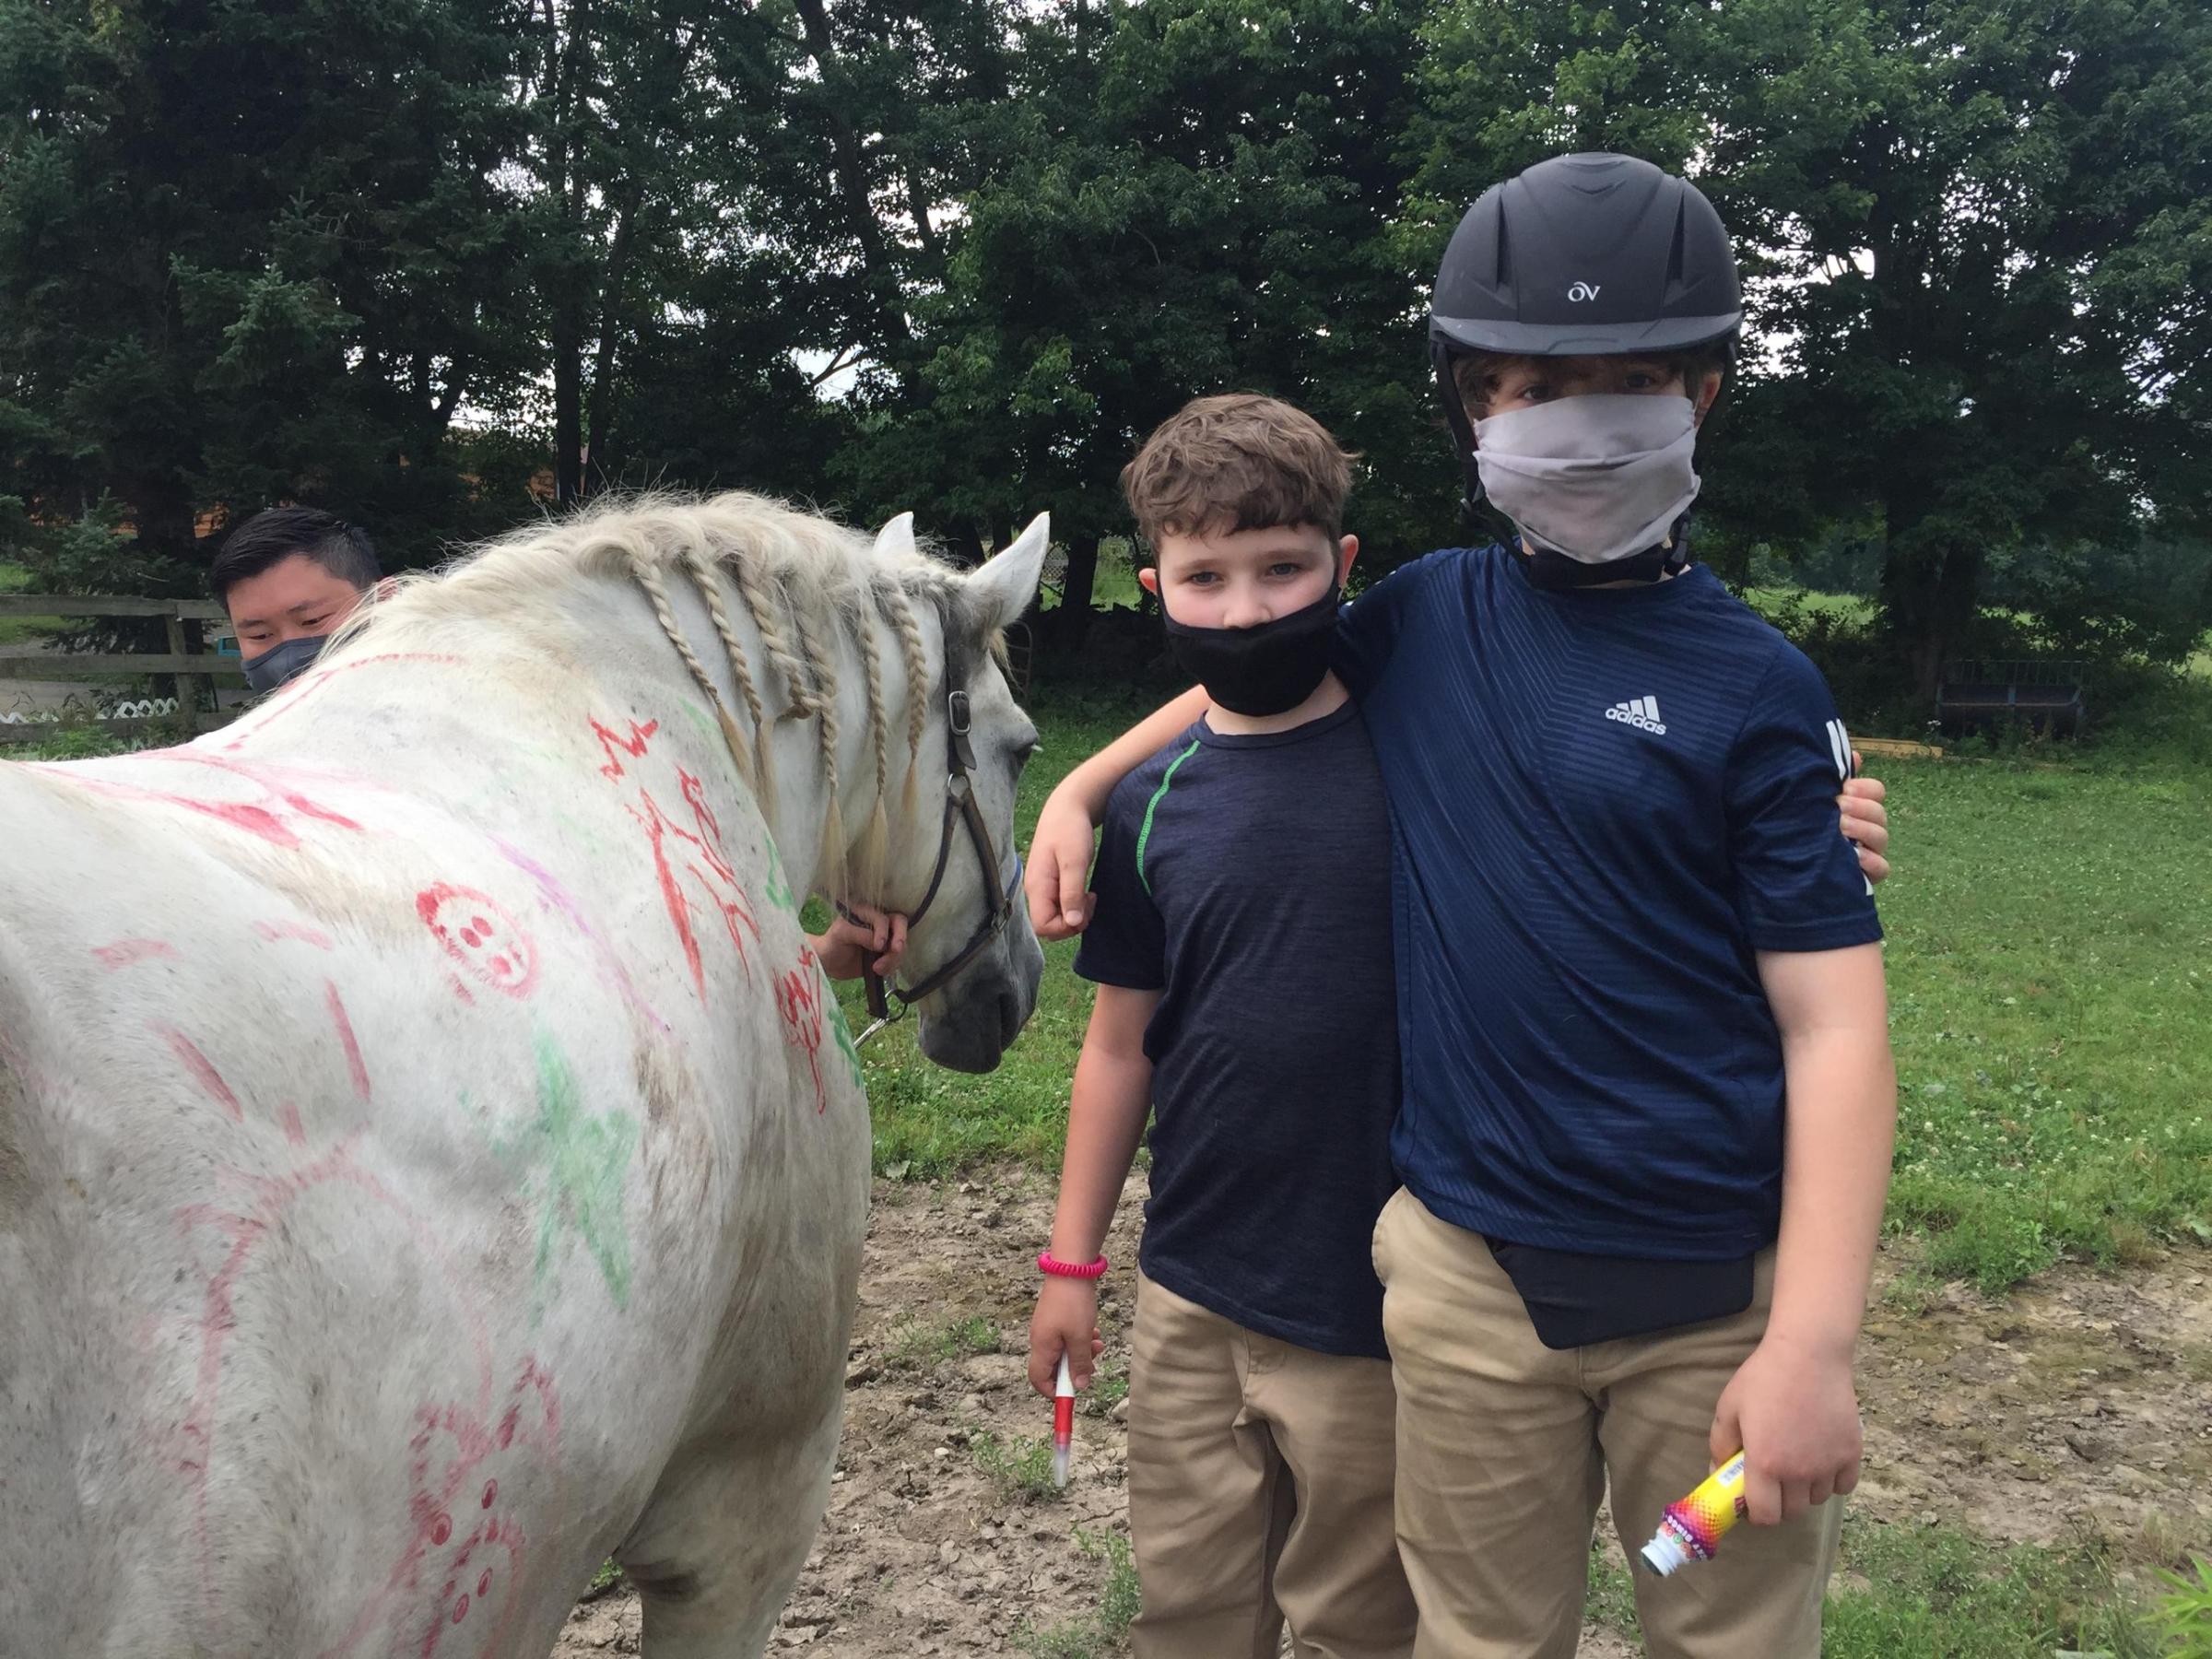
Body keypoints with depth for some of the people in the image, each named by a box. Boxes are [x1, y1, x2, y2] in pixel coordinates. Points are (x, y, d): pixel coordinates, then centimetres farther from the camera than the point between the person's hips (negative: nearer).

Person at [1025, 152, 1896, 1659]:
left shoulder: (1755, 688, -7)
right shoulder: (1425, 619, 3)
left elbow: (1835, 1029, -9)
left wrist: (1815, 1340, -15)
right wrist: (1082, 787, 11)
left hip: (1722, 1290, -2)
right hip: (1473, 1271, 2)